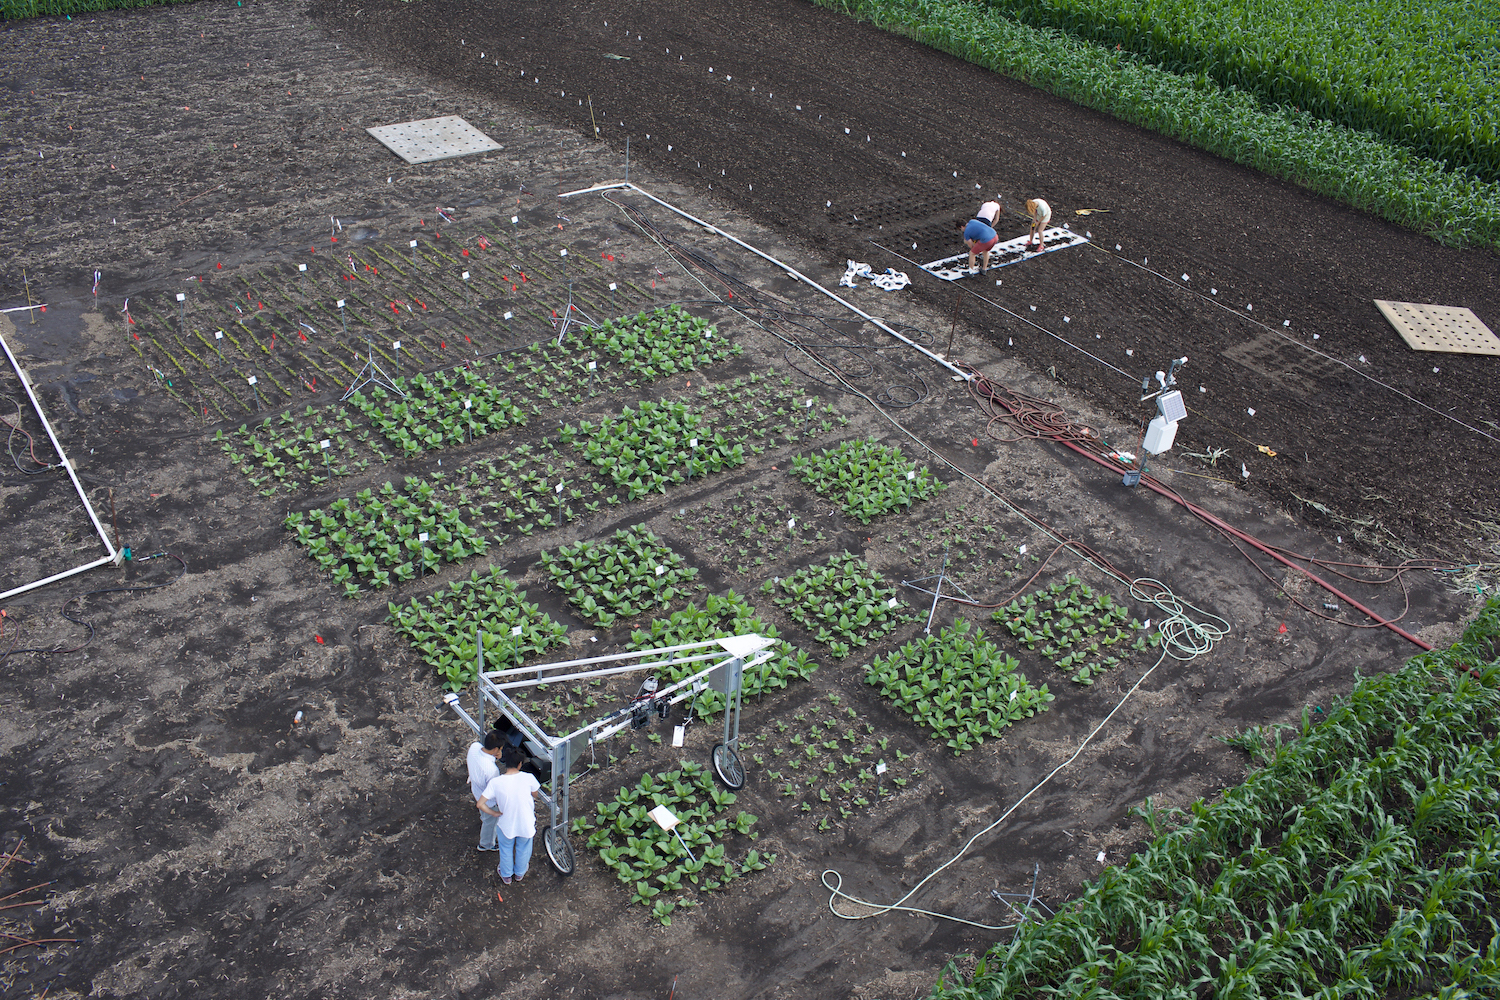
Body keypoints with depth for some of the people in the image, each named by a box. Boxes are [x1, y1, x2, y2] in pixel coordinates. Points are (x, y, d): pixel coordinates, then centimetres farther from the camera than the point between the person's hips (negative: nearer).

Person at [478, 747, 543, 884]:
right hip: (526, 825, 0)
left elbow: (480, 804, -23)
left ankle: (506, 875, 54)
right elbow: (535, 795, -4)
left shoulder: (495, 782, -24)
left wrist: (496, 813, -8)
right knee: (523, 849, 31)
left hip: (506, 825, 0)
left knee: (506, 849, 31)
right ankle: (520, 873, 57)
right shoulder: (529, 778, -24)